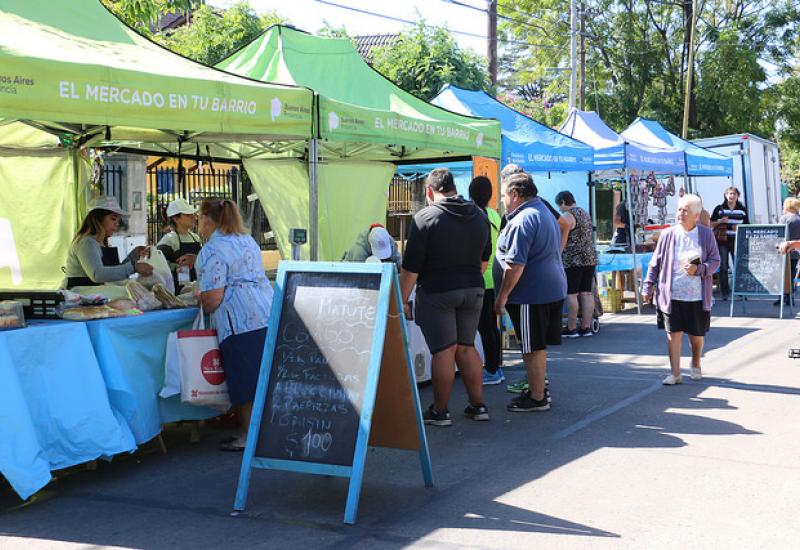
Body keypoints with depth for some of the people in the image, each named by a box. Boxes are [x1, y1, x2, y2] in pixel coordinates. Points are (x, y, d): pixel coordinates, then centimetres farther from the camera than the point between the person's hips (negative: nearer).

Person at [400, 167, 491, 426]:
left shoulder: (425, 218, -11)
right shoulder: (479, 215, 9)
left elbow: (411, 267, -13)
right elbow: (484, 259, 19)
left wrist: (402, 300, -7)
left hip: (437, 292, -6)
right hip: (473, 289, 6)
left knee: (443, 351, -2)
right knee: (466, 347, 14)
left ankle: (440, 411, 6)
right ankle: (478, 405, 16)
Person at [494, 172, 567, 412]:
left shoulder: (523, 220, -18)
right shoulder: (545, 213, 17)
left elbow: (515, 265, -23)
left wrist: (502, 296, -16)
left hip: (531, 293, -10)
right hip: (553, 290, 10)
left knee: (533, 347, -2)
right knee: (538, 345, 19)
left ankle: (537, 398, 6)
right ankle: (539, 389, 29)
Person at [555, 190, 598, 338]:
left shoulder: (566, 216, -9)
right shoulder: (585, 214, 17)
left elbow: (562, 241, -13)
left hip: (573, 260, -8)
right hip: (590, 258, 8)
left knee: (571, 294, -4)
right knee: (586, 293, 7)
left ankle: (571, 329, -3)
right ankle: (586, 327, 9)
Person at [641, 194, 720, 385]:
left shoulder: (706, 234, 0)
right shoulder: (668, 235, 0)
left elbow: (715, 261, 4)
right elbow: (655, 263, 6)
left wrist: (698, 269, -15)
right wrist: (648, 287, 5)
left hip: (698, 296, 0)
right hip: (672, 295, 0)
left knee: (697, 334, 11)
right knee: (674, 333, -3)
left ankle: (696, 365, 36)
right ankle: (675, 373, 3)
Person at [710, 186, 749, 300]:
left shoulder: (742, 209, 9)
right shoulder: (719, 208, 4)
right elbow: (711, 224, 6)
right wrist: (720, 221, -12)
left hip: (736, 241, 1)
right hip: (722, 240, -1)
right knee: (723, 267, 1)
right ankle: (725, 292, 7)